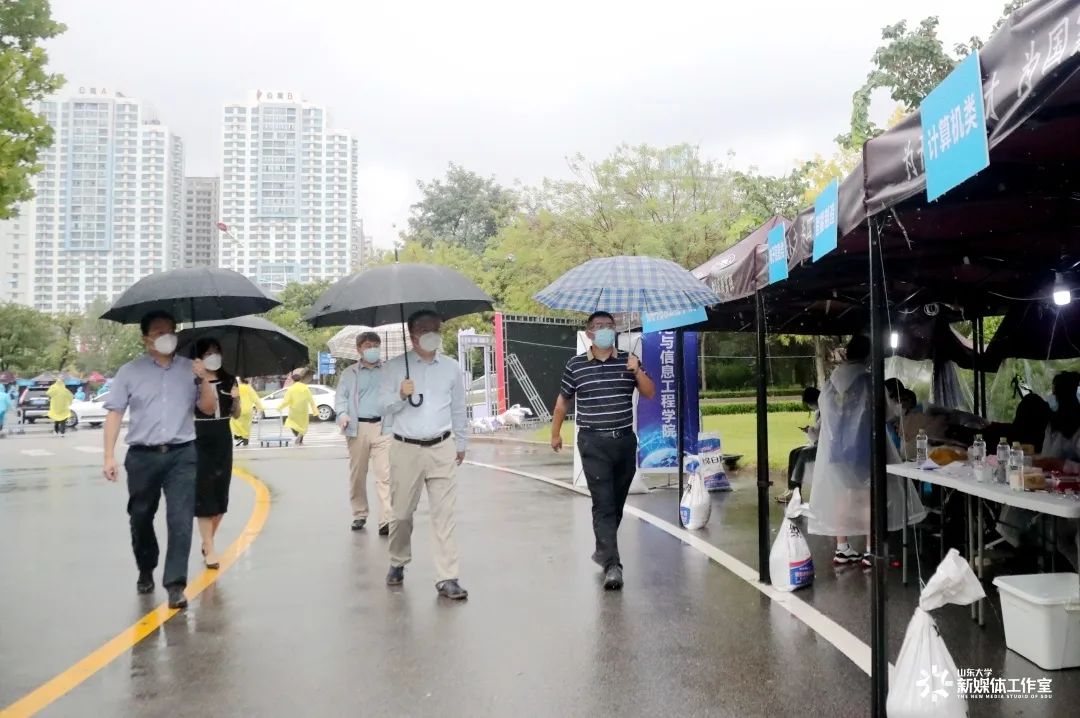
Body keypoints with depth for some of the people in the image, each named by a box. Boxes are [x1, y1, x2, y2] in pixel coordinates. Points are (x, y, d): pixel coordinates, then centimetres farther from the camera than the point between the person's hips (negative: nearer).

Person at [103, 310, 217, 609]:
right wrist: (109, 455, -6)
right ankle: (145, 571, 36)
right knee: (141, 519, 14)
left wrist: (204, 380, -9)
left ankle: (175, 584, -7)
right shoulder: (130, 371, 3)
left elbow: (209, 408, 8)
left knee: (180, 520, -9)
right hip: (142, 456, 0)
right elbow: (115, 413, 1)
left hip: (182, 455, 0)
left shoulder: (190, 369, 7)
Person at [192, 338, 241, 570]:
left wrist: (236, 399, -8)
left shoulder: (228, 380, 6)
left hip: (223, 442, 4)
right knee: (203, 495, -4)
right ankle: (209, 550, -2)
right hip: (199, 442, -4)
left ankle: (207, 542, 26)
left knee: (220, 494, 9)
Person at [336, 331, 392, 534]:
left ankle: (386, 520, -13)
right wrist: (343, 414, -12)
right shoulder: (349, 373, 12)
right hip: (358, 428, 1)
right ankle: (359, 515, 25)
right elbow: (341, 398, 8)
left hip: (382, 427, -1)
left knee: (385, 474, -11)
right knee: (357, 475, 9)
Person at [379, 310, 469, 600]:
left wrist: (461, 443, 19)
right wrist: (400, 396, -18)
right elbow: (384, 408, 1)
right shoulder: (394, 367, 1)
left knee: (444, 514, -3)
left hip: (442, 449, 1)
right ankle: (398, 564, 31)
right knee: (401, 513, 8)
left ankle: (447, 578, 0)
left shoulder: (452, 367, 8)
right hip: (406, 449, -1)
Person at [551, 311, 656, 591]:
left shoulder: (628, 361, 4)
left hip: (625, 441, 3)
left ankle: (603, 549, 34)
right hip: (593, 443, -3)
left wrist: (638, 371, -16)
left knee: (617, 502, 14)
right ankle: (612, 565, -12)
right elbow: (563, 400, 12)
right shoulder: (575, 365, 1)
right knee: (603, 503, -10)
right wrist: (555, 433, 15)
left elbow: (650, 394, 0)